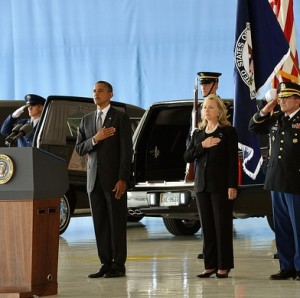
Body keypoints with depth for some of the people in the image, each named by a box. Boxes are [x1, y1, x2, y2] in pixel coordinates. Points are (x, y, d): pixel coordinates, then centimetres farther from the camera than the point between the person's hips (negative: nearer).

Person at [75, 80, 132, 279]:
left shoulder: (120, 118, -2)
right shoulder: (86, 120, 14)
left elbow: (126, 151, -7)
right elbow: (79, 149, 9)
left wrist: (123, 179, -15)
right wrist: (95, 139, -10)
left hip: (114, 179, -5)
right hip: (94, 180, 5)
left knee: (117, 223, -2)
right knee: (100, 224, 5)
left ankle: (118, 266, 0)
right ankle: (105, 264, 9)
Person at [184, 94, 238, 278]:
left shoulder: (228, 132, 0)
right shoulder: (198, 134, 16)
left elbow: (233, 160, -6)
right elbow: (188, 157, 6)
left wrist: (232, 186, -14)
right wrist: (202, 146, -9)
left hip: (221, 185, -5)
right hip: (202, 185, 5)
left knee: (222, 226, -3)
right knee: (207, 227, 5)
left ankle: (224, 266, 1)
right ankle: (210, 265, 9)